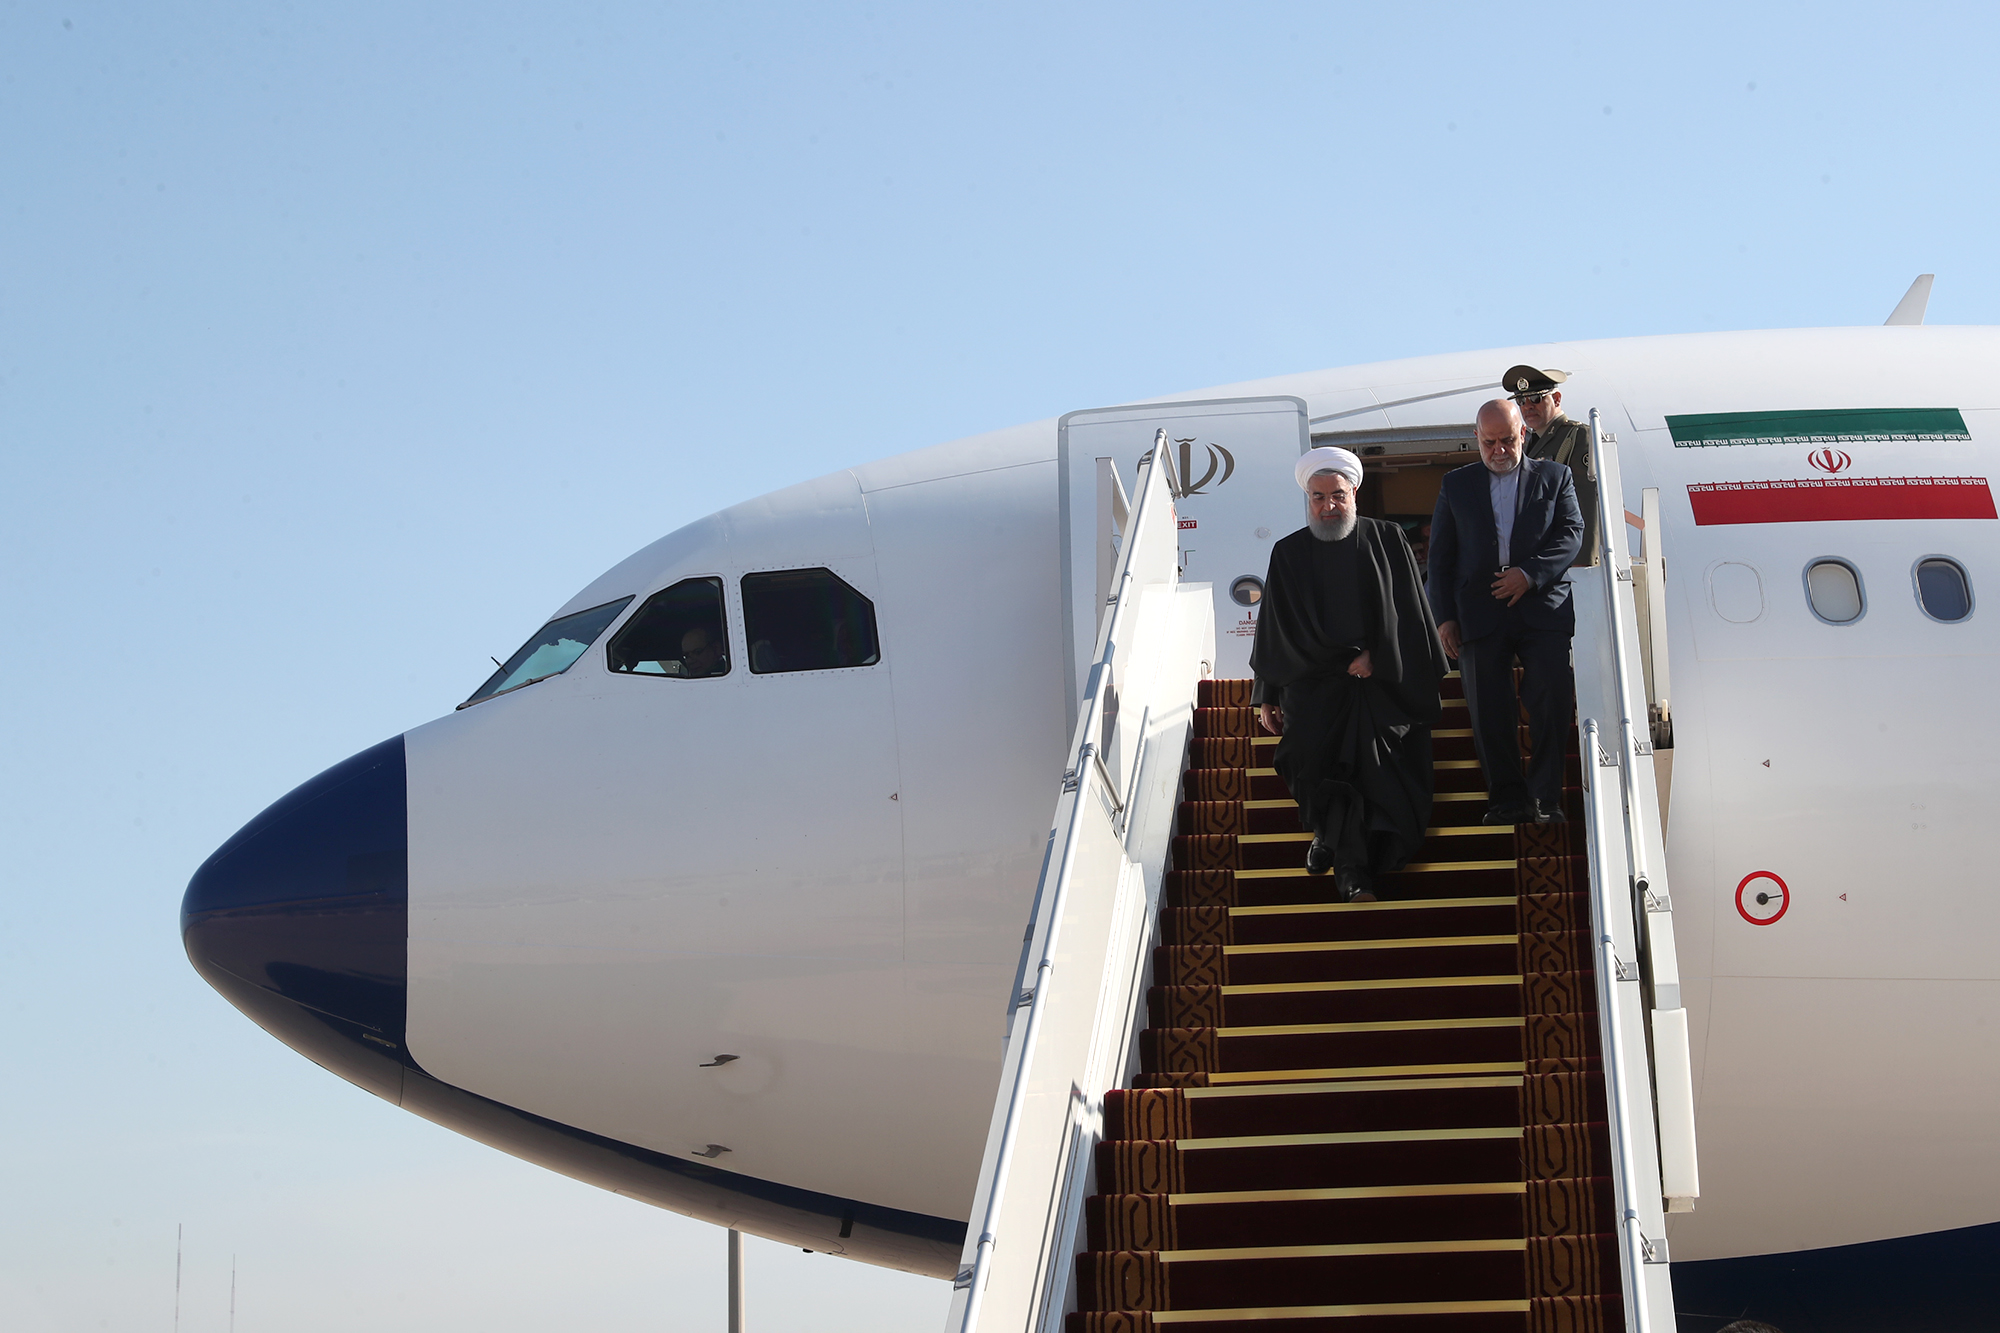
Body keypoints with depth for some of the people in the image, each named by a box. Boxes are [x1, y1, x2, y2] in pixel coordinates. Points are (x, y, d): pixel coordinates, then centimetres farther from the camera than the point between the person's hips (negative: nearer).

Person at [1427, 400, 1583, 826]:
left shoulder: (1554, 477, 13)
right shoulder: (1456, 484, 15)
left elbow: (1572, 533, 2)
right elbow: (1440, 555, 12)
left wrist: (1530, 573, -13)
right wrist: (1444, 616, 4)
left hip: (1542, 608, -1)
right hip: (1479, 612, 1)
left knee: (1553, 696, -12)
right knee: (1488, 711, 0)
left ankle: (1545, 797, -6)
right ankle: (1508, 799, 10)